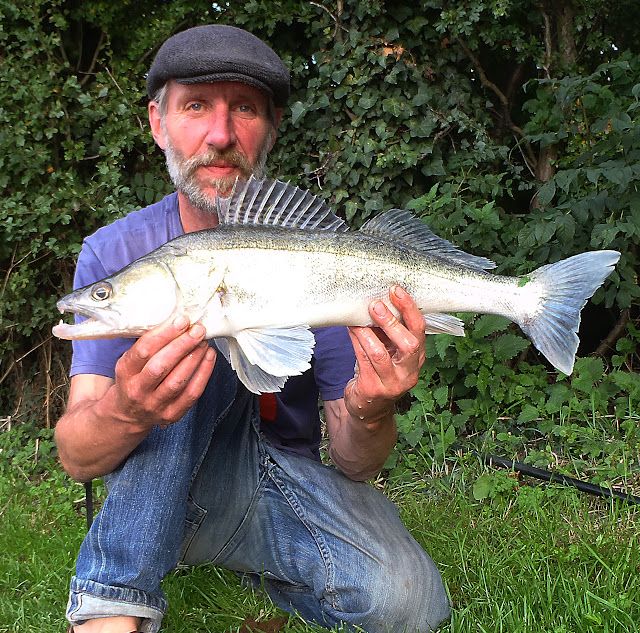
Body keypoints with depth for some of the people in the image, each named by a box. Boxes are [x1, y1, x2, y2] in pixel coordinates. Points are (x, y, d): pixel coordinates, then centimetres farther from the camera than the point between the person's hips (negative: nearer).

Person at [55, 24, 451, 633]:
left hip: (285, 481, 1)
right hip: (163, 497, 0)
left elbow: (354, 466, -11)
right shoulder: (112, 254, -9)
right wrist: (124, 412, -41)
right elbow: (76, 458, -17)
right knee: (198, 331, -27)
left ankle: (265, 564, 4)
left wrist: (370, 415, -35)